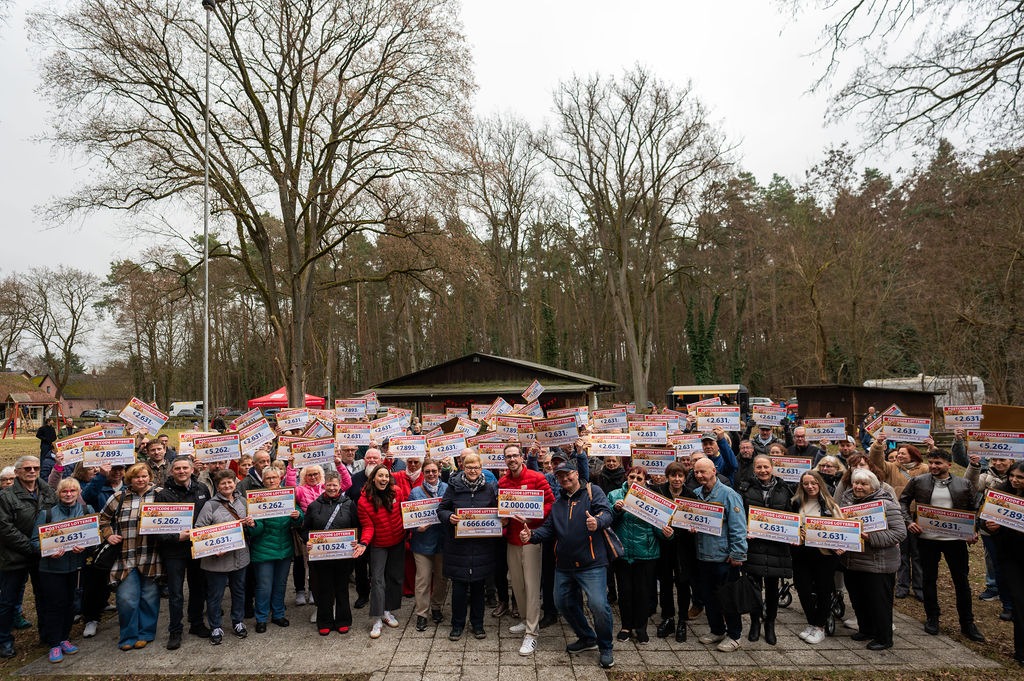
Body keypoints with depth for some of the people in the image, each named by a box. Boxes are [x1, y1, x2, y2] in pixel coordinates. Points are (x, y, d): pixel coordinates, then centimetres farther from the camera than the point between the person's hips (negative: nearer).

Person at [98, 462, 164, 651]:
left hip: (151, 557, 0)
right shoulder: (119, 498, 7)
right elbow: (104, 518, 18)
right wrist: (108, 535, 4)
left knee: (149, 597, 7)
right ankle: (128, 636, 17)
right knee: (126, 598, -2)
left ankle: (145, 634, 23)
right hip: (126, 557, 1)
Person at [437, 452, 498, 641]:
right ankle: (457, 624, 21)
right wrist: (449, 517, -17)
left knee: (478, 584, 11)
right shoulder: (453, 486, -3)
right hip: (458, 543, -1)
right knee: (459, 585, 4)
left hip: (481, 545, 1)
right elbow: (441, 509, 2)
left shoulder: (490, 487, 2)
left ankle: (477, 623, 27)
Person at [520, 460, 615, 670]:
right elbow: (548, 528, 12)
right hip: (564, 565, 7)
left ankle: (605, 648, 9)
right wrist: (531, 535, -8)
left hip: (591, 564, -7)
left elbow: (606, 513, -15)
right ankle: (587, 638, 37)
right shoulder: (557, 503, 18)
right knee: (564, 603, 14)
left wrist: (598, 522, -38)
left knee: (598, 605, -16)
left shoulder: (592, 492, 0)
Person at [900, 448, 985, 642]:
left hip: (956, 539, 0)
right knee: (929, 579, 9)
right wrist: (909, 522, -8)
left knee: (962, 580, 7)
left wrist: (974, 531, -4)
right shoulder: (917, 482, -1)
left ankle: (967, 624, 21)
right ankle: (932, 618, 23)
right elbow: (903, 501, 5)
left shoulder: (964, 485, 2)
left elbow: (975, 509, 8)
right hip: (927, 538, 0)